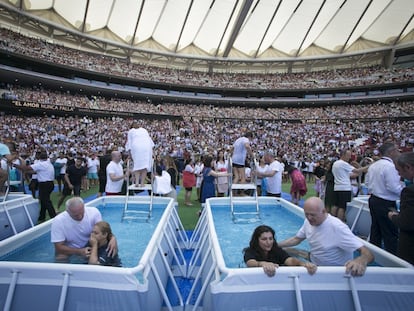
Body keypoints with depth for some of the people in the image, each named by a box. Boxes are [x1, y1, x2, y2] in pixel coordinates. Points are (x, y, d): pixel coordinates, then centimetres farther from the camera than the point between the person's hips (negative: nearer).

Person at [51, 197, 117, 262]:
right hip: (70, 250, -2)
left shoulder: (93, 212, -20)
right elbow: (59, 247, -19)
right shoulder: (58, 221, -22)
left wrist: (113, 238, -36)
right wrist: (79, 252, -35)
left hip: (90, 246, 2)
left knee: (113, 250, -20)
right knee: (60, 259, -33)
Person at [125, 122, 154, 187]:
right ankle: (142, 183, -7)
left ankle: (137, 182, -8)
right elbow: (150, 140, 22)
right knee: (145, 164, -2)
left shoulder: (130, 131, 23)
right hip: (147, 147, 1)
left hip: (136, 147, -1)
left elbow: (129, 142, 14)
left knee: (137, 164, 5)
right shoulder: (144, 130, 27)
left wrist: (130, 152, 10)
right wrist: (151, 148, 22)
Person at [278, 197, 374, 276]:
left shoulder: (337, 227, -27)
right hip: (313, 264, 7)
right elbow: (296, 239, 9)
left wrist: (360, 261, -52)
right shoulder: (308, 221, -6)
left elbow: (368, 254, -30)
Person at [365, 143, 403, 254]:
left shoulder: (373, 165, 8)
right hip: (386, 203, -9)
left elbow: (367, 181, 15)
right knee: (391, 233, 2)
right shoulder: (390, 166, -18)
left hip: (373, 200, 9)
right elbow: (394, 187, -21)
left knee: (375, 230, 18)